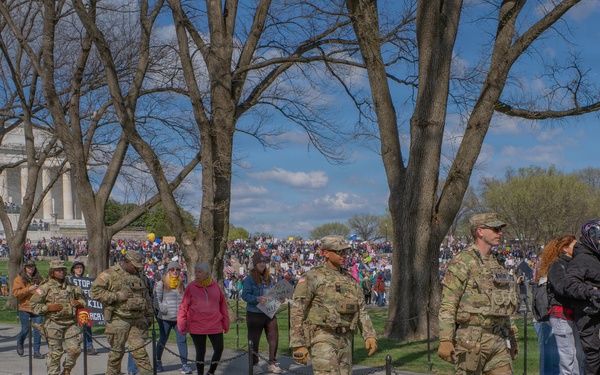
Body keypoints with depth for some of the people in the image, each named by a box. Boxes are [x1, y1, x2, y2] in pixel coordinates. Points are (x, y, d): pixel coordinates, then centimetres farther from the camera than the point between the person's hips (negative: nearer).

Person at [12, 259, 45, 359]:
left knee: (37, 330, -3)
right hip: (25, 308, -2)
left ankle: (36, 351, 4)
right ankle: (20, 343, 35)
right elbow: (16, 293, -7)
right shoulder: (19, 279, 3)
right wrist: (29, 289, -16)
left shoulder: (39, 279, 12)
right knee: (25, 330, 4)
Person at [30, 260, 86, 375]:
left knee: (75, 349, -1)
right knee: (55, 352, -1)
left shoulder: (71, 286, 12)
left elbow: (82, 298, 25)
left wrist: (79, 303, 3)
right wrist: (48, 307, -14)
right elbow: (34, 305, -1)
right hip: (53, 324, -4)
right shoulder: (46, 287, 0)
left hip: (71, 323, 4)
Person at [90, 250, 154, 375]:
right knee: (117, 351, 4)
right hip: (118, 319, -4)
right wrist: (117, 296, -15)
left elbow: (147, 298, 23)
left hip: (138, 319, 4)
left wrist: (149, 315, 20)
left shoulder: (140, 277, 15)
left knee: (139, 348, -2)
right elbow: (94, 291, -11)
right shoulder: (110, 274, -5)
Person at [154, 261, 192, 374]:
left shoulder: (182, 285, 12)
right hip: (165, 318, -2)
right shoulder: (161, 283, 1)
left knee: (182, 340, -4)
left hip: (180, 318, 2)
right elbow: (156, 299, -4)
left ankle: (184, 364, 0)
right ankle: (158, 362, 29)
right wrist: (163, 309, -14)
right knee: (162, 340, 10)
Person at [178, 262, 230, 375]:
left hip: (215, 326, 2)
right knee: (200, 352, 7)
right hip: (197, 327, -2)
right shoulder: (191, 287, -4)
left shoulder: (215, 286, 2)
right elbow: (183, 307, -3)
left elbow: (223, 304, 7)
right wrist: (181, 324, -5)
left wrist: (225, 322, 8)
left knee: (219, 349, 5)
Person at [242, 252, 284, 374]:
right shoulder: (249, 279, -7)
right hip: (254, 313, -5)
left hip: (270, 313, 5)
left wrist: (279, 298, 2)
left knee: (274, 338, 4)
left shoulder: (269, 278, 12)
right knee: (254, 340, 4)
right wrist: (257, 299, -28)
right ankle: (255, 364, 16)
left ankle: (272, 363, 16)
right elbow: (245, 295, -14)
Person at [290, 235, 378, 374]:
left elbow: (361, 311, 14)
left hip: (345, 340, 7)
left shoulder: (349, 279, 13)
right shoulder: (312, 278, -8)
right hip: (322, 339, -7)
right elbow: (297, 312, -10)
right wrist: (298, 345, -15)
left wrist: (370, 336, -1)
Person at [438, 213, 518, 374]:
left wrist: (512, 335, 20)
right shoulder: (462, 263, -10)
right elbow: (447, 306, -15)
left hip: (498, 340, 7)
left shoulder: (496, 264, 16)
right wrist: (445, 340, -21)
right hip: (471, 340, -7)